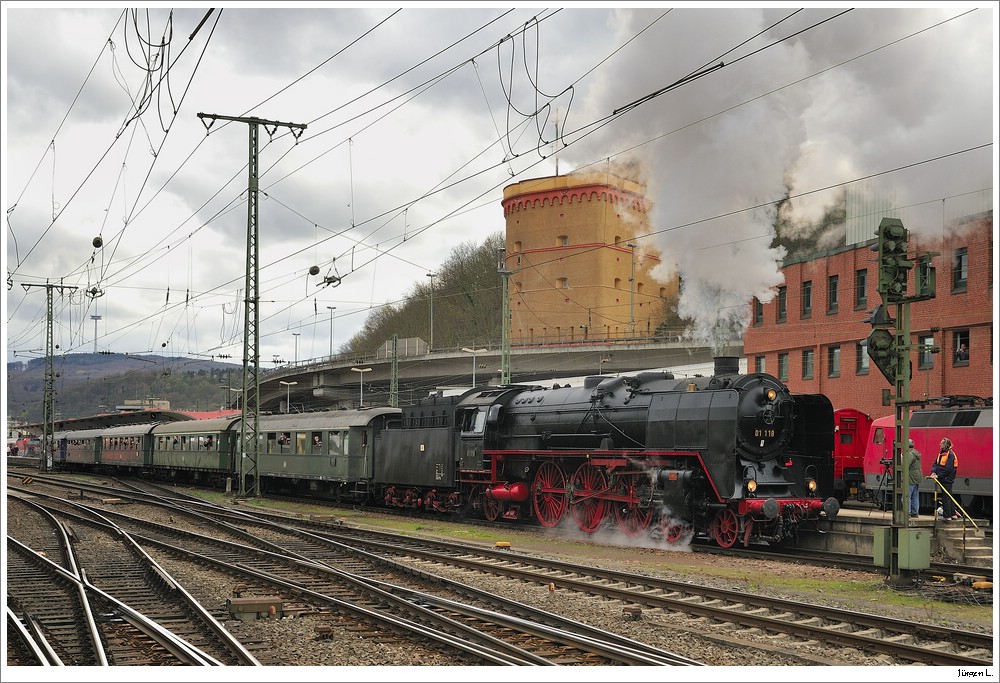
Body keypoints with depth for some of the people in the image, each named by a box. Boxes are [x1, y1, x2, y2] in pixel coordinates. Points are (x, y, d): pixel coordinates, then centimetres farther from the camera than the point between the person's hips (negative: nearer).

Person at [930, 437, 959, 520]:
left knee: (946, 497, -5)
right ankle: (953, 514, 23)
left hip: (947, 479, -9)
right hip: (942, 479, 9)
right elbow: (936, 463, 11)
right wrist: (933, 472, -7)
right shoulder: (941, 453, 12)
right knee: (949, 497, 15)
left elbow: (948, 468, -21)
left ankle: (947, 516, 0)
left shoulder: (950, 454, -15)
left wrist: (938, 475, -20)